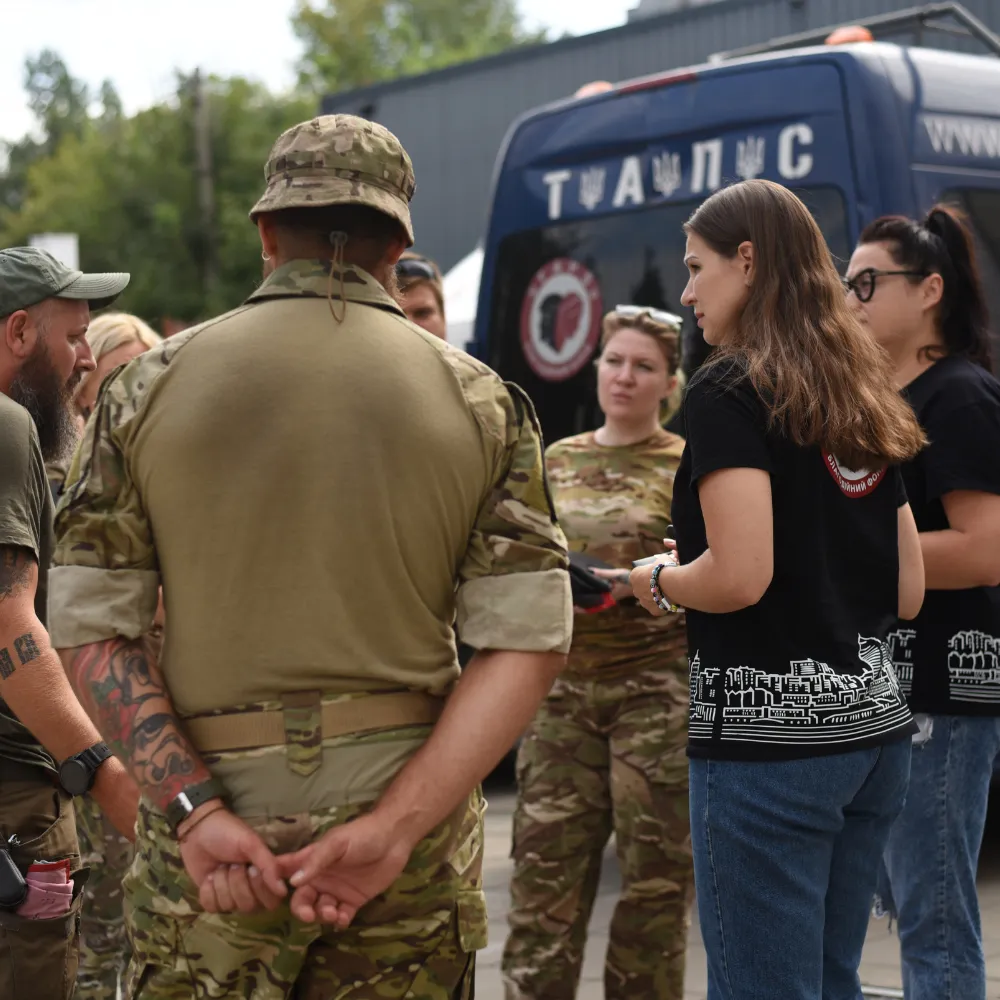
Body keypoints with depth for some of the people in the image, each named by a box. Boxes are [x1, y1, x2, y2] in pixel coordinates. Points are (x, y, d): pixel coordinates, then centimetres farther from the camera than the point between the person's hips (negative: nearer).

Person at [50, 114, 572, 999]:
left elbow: (93, 629, -4)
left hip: (208, 833, -1)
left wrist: (195, 811, -10)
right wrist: (393, 826, -11)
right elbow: (528, 643, -6)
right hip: (408, 795, 1)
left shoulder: (148, 386, 2)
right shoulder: (481, 402, 2)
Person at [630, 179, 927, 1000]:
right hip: (873, 720, 8)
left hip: (768, 733, -8)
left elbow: (739, 576, -19)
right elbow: (908, 592, 16)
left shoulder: (728, 392, -8)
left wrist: (661, 582, 0)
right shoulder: (860, 403, 15)